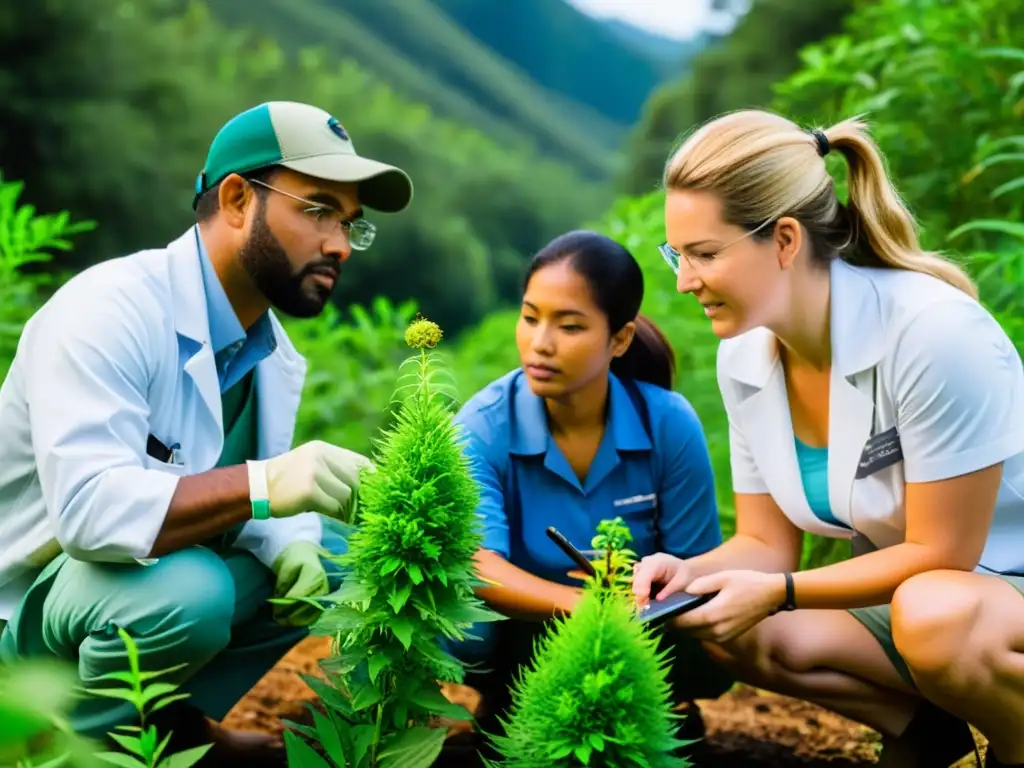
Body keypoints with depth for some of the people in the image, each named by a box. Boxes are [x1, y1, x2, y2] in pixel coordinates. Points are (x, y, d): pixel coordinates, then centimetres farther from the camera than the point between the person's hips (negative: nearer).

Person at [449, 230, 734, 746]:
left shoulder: (670, 422, -13)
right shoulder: (482, 426, -17)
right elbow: (478, 564, -30)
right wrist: (575, 602, -48)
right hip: (520, 632, 0)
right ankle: (512, 711, 1)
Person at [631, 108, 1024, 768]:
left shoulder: (935, 334, -27)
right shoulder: (745, 356, -5)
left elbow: (939, 555, -22)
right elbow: (768, 543, 0)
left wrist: (778, 591, -26)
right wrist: (690, 571, -20)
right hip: (906, 594, 7)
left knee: (932, 613, -37)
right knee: (736, 630, -14)